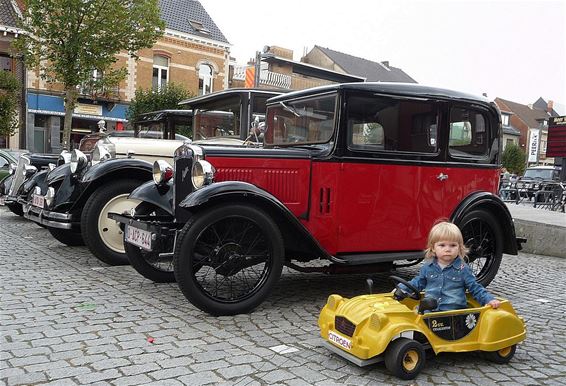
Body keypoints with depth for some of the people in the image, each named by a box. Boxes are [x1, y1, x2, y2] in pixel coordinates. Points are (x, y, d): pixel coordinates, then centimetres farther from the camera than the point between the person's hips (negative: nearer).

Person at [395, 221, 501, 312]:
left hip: (454, 310, -2)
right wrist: (401, 289, 14)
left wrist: (489, 299, -6)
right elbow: (417, 282, 24)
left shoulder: (462, 269, 5)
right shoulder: (428, 267, 12)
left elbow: (475, 288, 8)